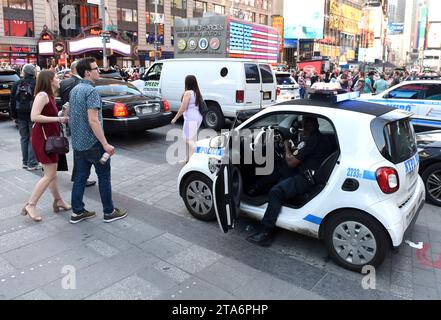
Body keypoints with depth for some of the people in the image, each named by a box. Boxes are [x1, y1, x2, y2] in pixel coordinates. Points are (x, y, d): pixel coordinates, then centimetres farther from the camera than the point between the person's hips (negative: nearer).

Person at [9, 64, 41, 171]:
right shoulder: (36, 84, -10)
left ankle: (25, 162, 20)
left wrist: (14, 115, 14)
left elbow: (12, 101, 8)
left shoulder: (17, 84, 5)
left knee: (24, 138, 14)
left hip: (21, 115, 5)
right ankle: (32, 163, 1)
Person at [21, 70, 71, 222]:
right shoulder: (43, 95, -15)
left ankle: (58, 201, 26)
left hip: (49, 137, 10)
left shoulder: (50, 96, 13)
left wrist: (61, 116, 3)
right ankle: (30, 205, 1)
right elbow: (34, 117, -25)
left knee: (51, 172, 16)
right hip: (42, 137, -10)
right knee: (50, 175, -6)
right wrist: (58, 119, -23)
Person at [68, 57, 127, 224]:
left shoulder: (74, 90, 12)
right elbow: (93, 120, -24)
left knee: (80, 177, 12)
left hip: (78, 143, 8)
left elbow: (70, 116, 20)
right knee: (104, 177, 4)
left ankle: (77, 212, 19)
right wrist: (105, 144, -24)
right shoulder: (91, 91, -16)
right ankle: (109, 212, 12)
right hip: (92, 143, -8)